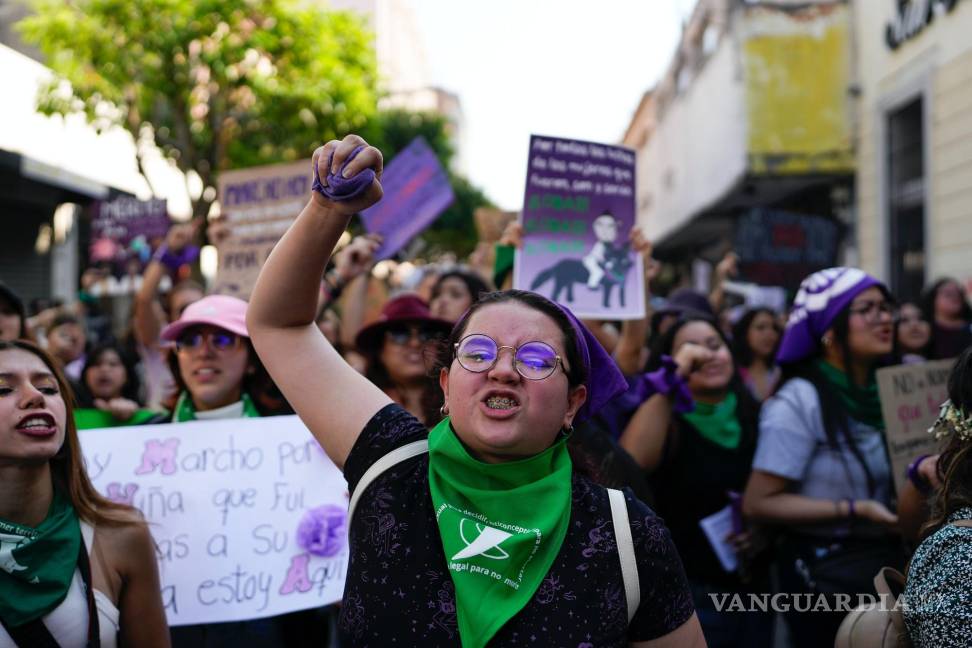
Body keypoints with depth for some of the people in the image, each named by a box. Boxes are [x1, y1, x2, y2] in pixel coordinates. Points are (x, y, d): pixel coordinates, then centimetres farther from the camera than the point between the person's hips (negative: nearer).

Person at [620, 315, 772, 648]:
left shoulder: (755, 417, 6)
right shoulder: (669, 420, -8)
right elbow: (631, 461, -32)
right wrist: (672, 378, -27)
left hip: (755, 590, 5)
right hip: (689, 592, -5)